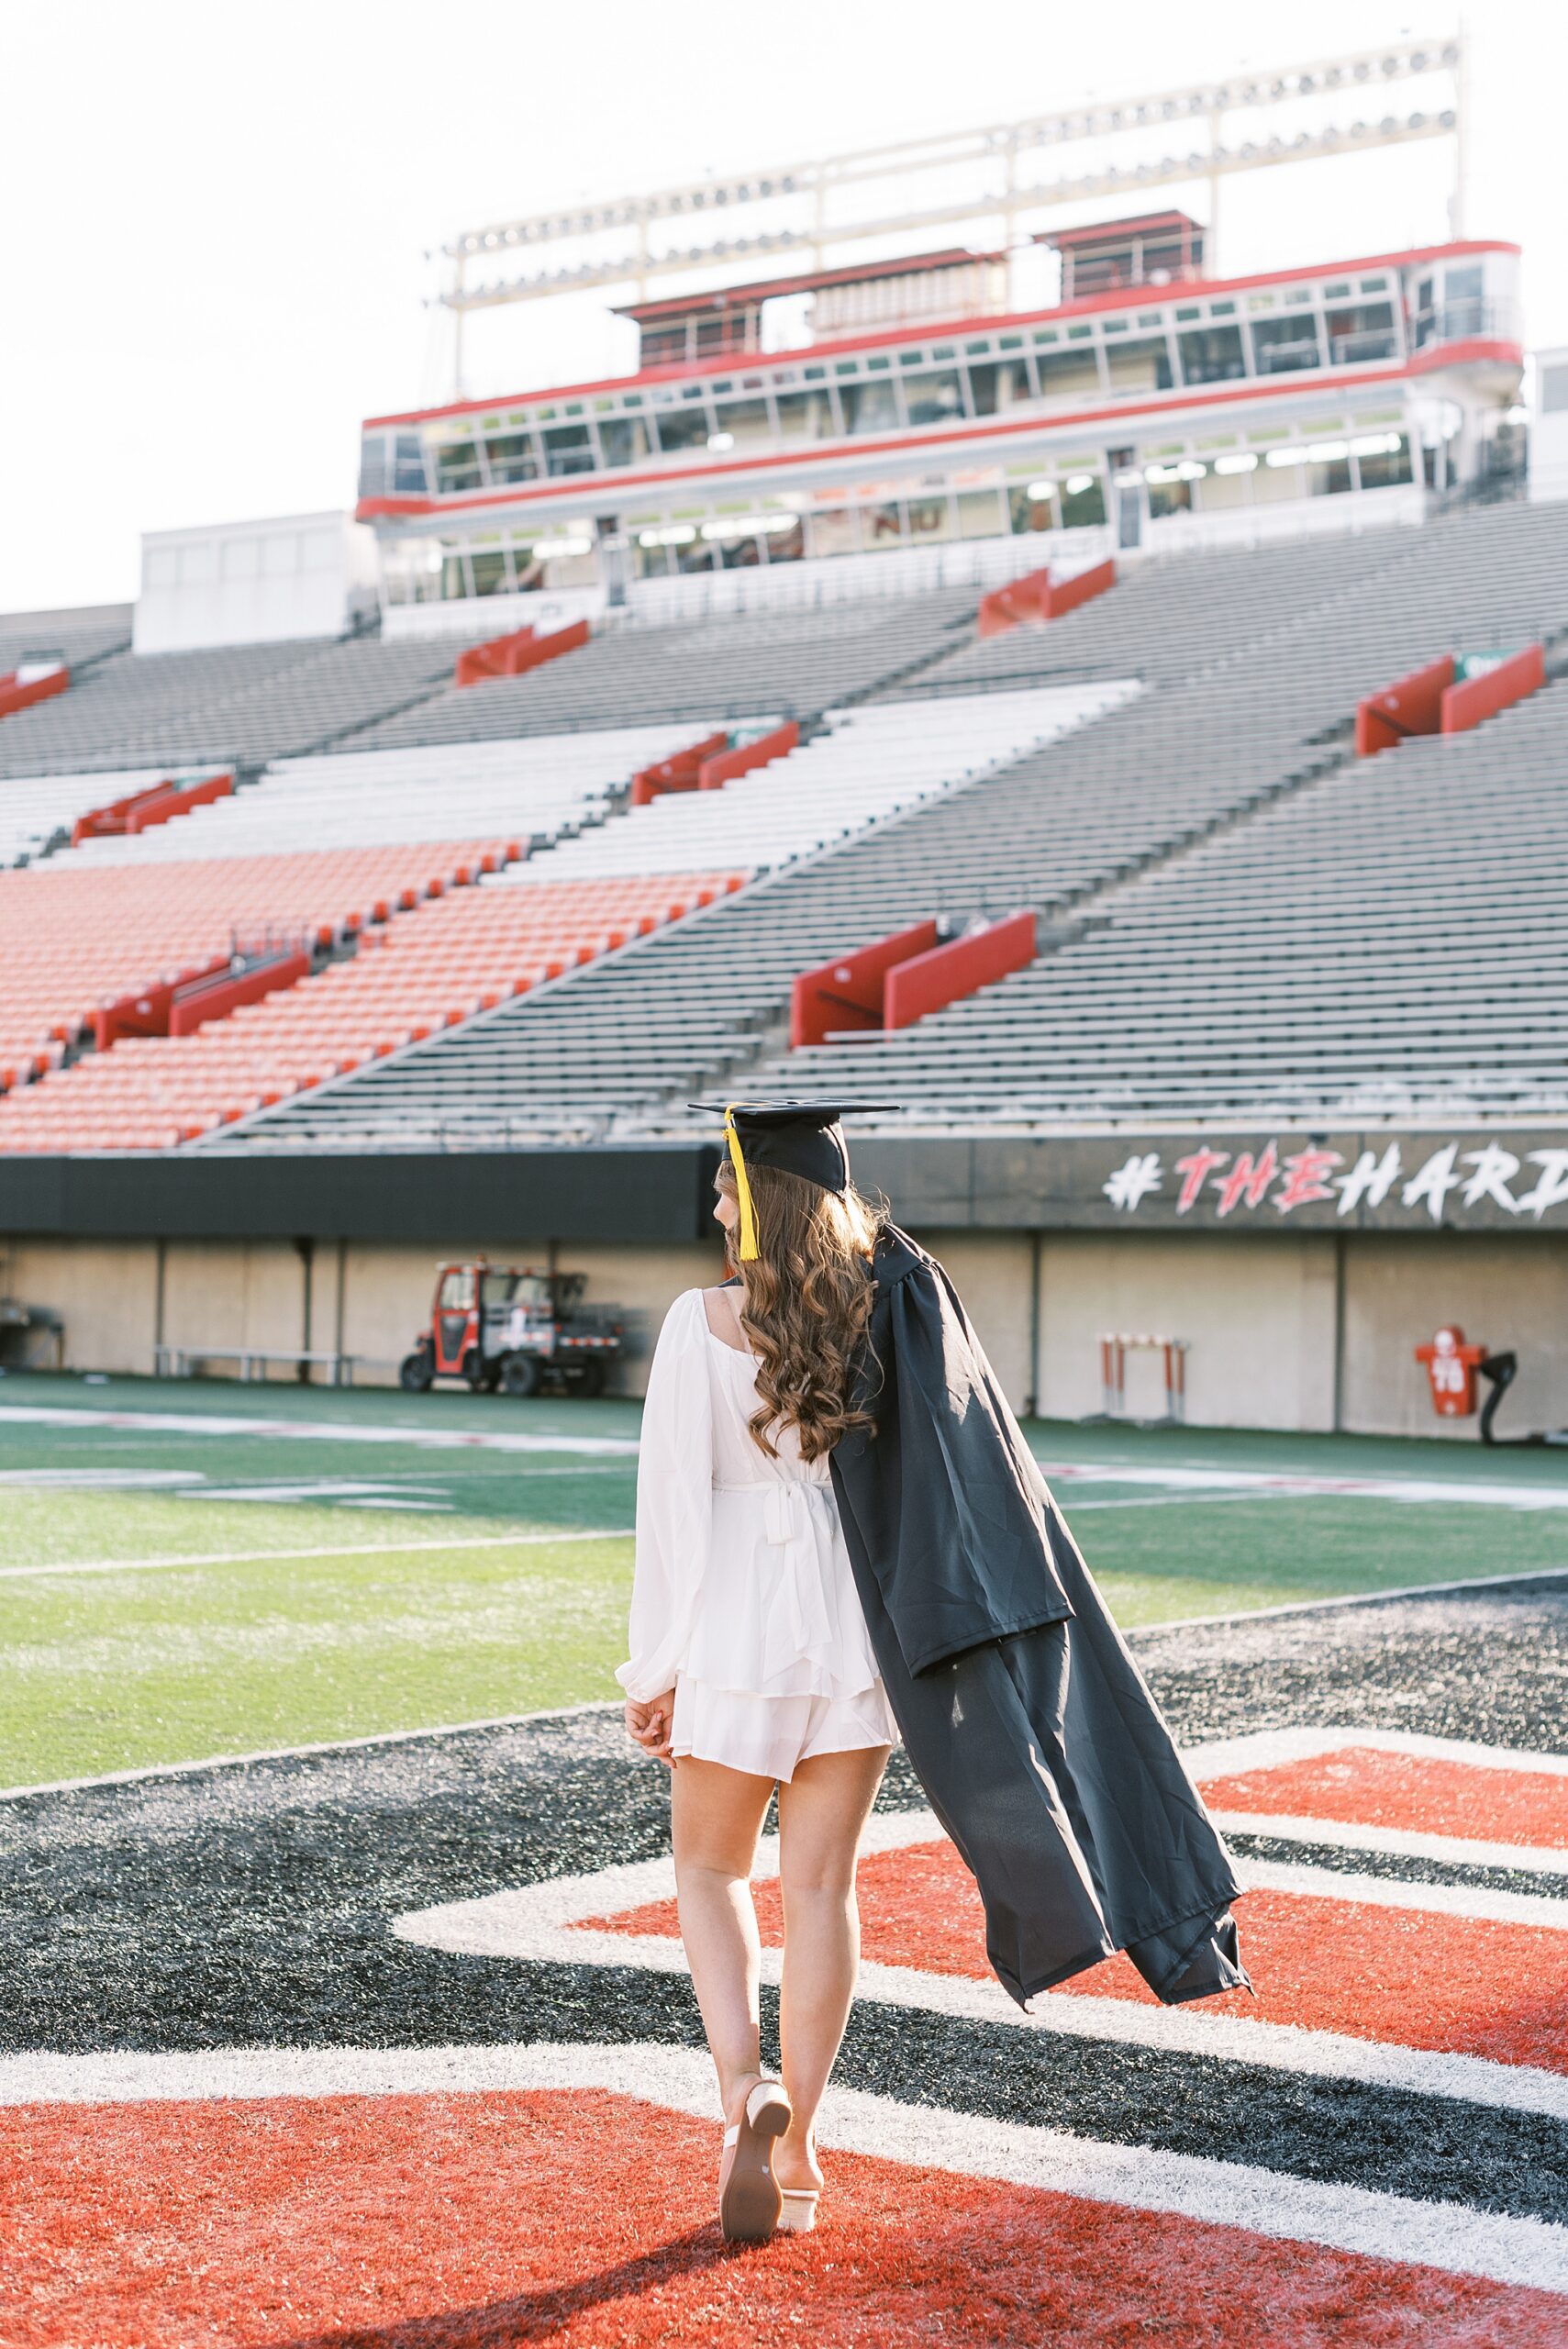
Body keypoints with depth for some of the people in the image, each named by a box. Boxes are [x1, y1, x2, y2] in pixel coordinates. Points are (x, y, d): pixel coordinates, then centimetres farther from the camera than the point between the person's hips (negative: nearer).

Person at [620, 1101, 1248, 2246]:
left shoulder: (703, 1323, -12)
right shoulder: (897, 1306, -3)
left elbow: (676, 1505, -11)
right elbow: (971, 1485, -7)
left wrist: (654, 1669, -5)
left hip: (738, 1624, -3)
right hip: (857, 1629, 3)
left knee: (711, 1867, 16)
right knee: (822, 1885, 12)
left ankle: (745, 2087, -5)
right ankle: (796, 2147, 17)